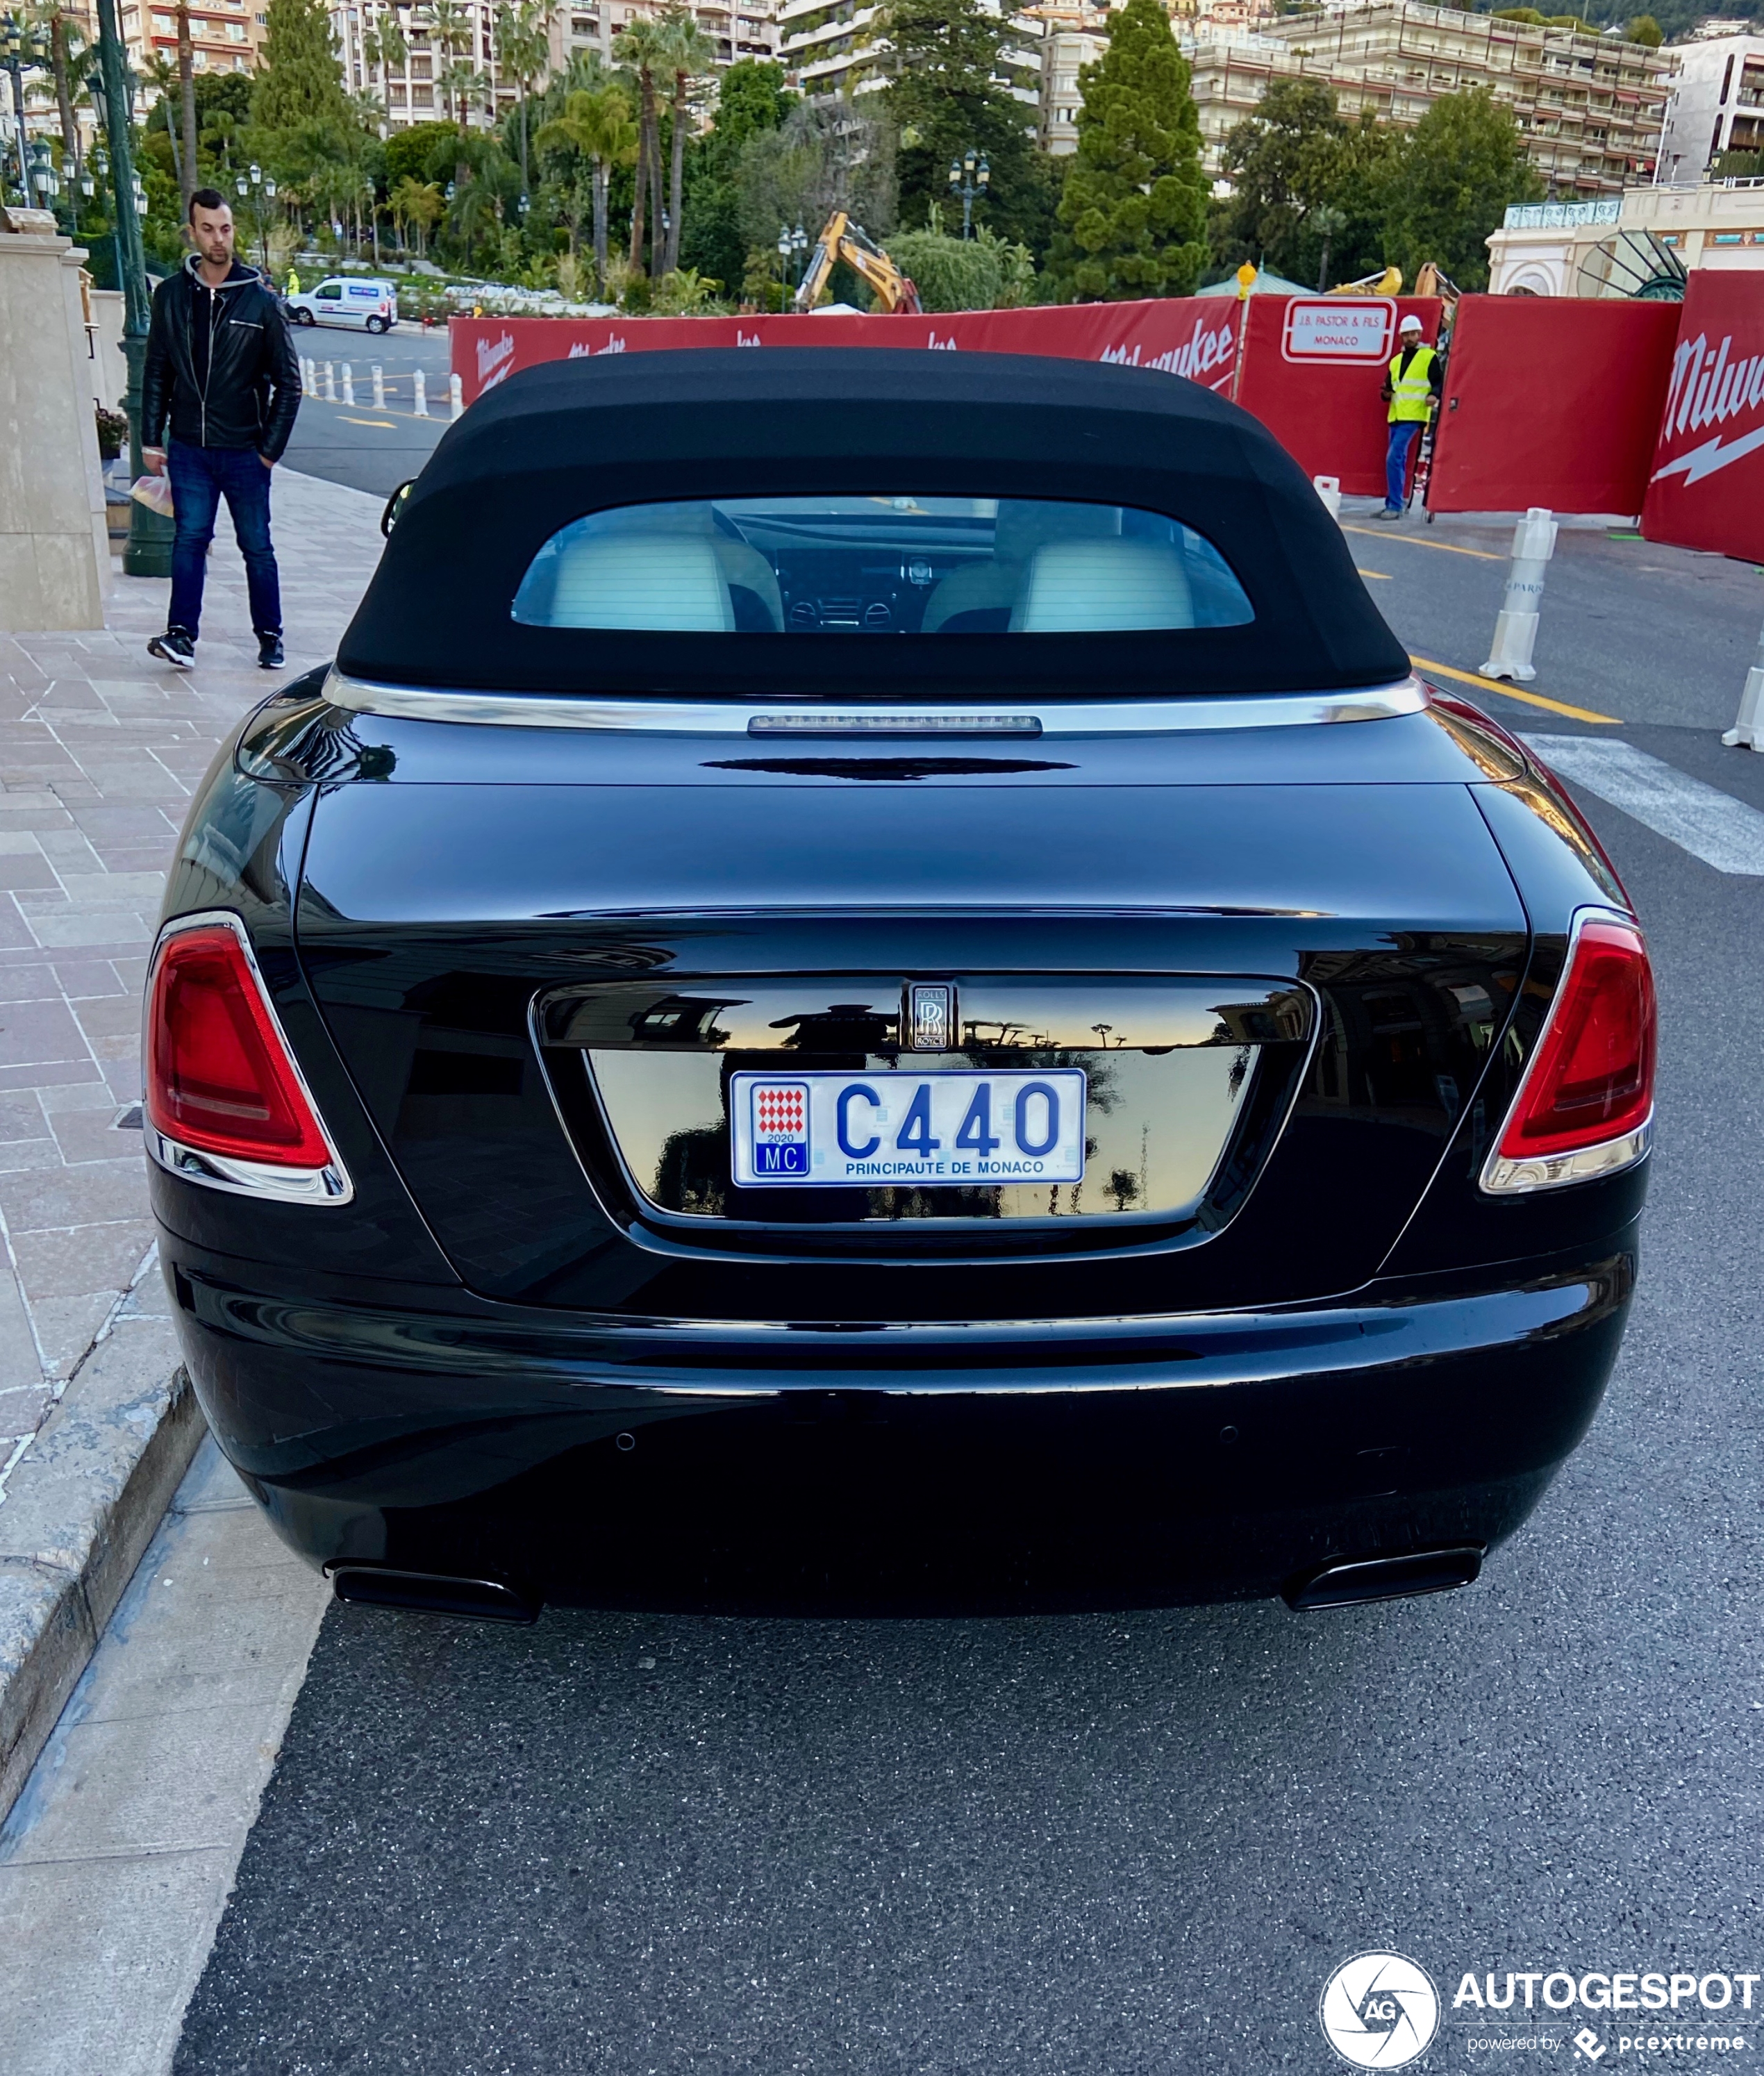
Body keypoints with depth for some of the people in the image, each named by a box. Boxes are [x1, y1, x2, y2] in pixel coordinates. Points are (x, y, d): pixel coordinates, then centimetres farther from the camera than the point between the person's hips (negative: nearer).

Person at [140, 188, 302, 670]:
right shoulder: (171, 295, 4)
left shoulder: (260, 298, -3)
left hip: (244, 451, -1)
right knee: (190, 539, -4)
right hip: (188, 450, 2)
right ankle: (182, 635, -6)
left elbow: (288, 380, 0)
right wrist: (151, 439, 4)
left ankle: (270, 637, 17)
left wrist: (271, 447, -4)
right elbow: (156, 372, 9)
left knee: (257, 546, 7)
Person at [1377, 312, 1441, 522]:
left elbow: (1439, 382, -2)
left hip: (1414, 416, -7)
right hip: (1396, 416, 7)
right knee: (1397, 460, 10)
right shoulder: (1396, 361, 18)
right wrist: (1387, 393, -1)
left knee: (1394, 458, -16)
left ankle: (1395, 506, -14)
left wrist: (1433, 395, -22)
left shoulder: (1429, 357, 0)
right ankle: (1394, 503, 17)